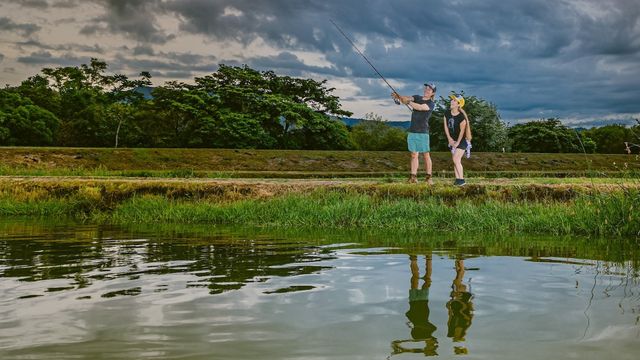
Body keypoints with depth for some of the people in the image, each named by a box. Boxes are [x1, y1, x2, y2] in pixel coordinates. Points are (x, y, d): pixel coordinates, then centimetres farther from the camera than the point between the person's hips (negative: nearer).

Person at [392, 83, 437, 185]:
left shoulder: (431, 104, -3)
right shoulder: (417, 97, 13)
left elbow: (420, 107, -20)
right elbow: (407, 98, -6)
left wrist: (408, 102, -27)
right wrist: (398, 96, -26)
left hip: (423, 132, -5)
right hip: (412, 131, 5)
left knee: (426, 155, -1)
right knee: (414, 155, 4)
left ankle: (428, 177, 4)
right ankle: (413, 177, 2)